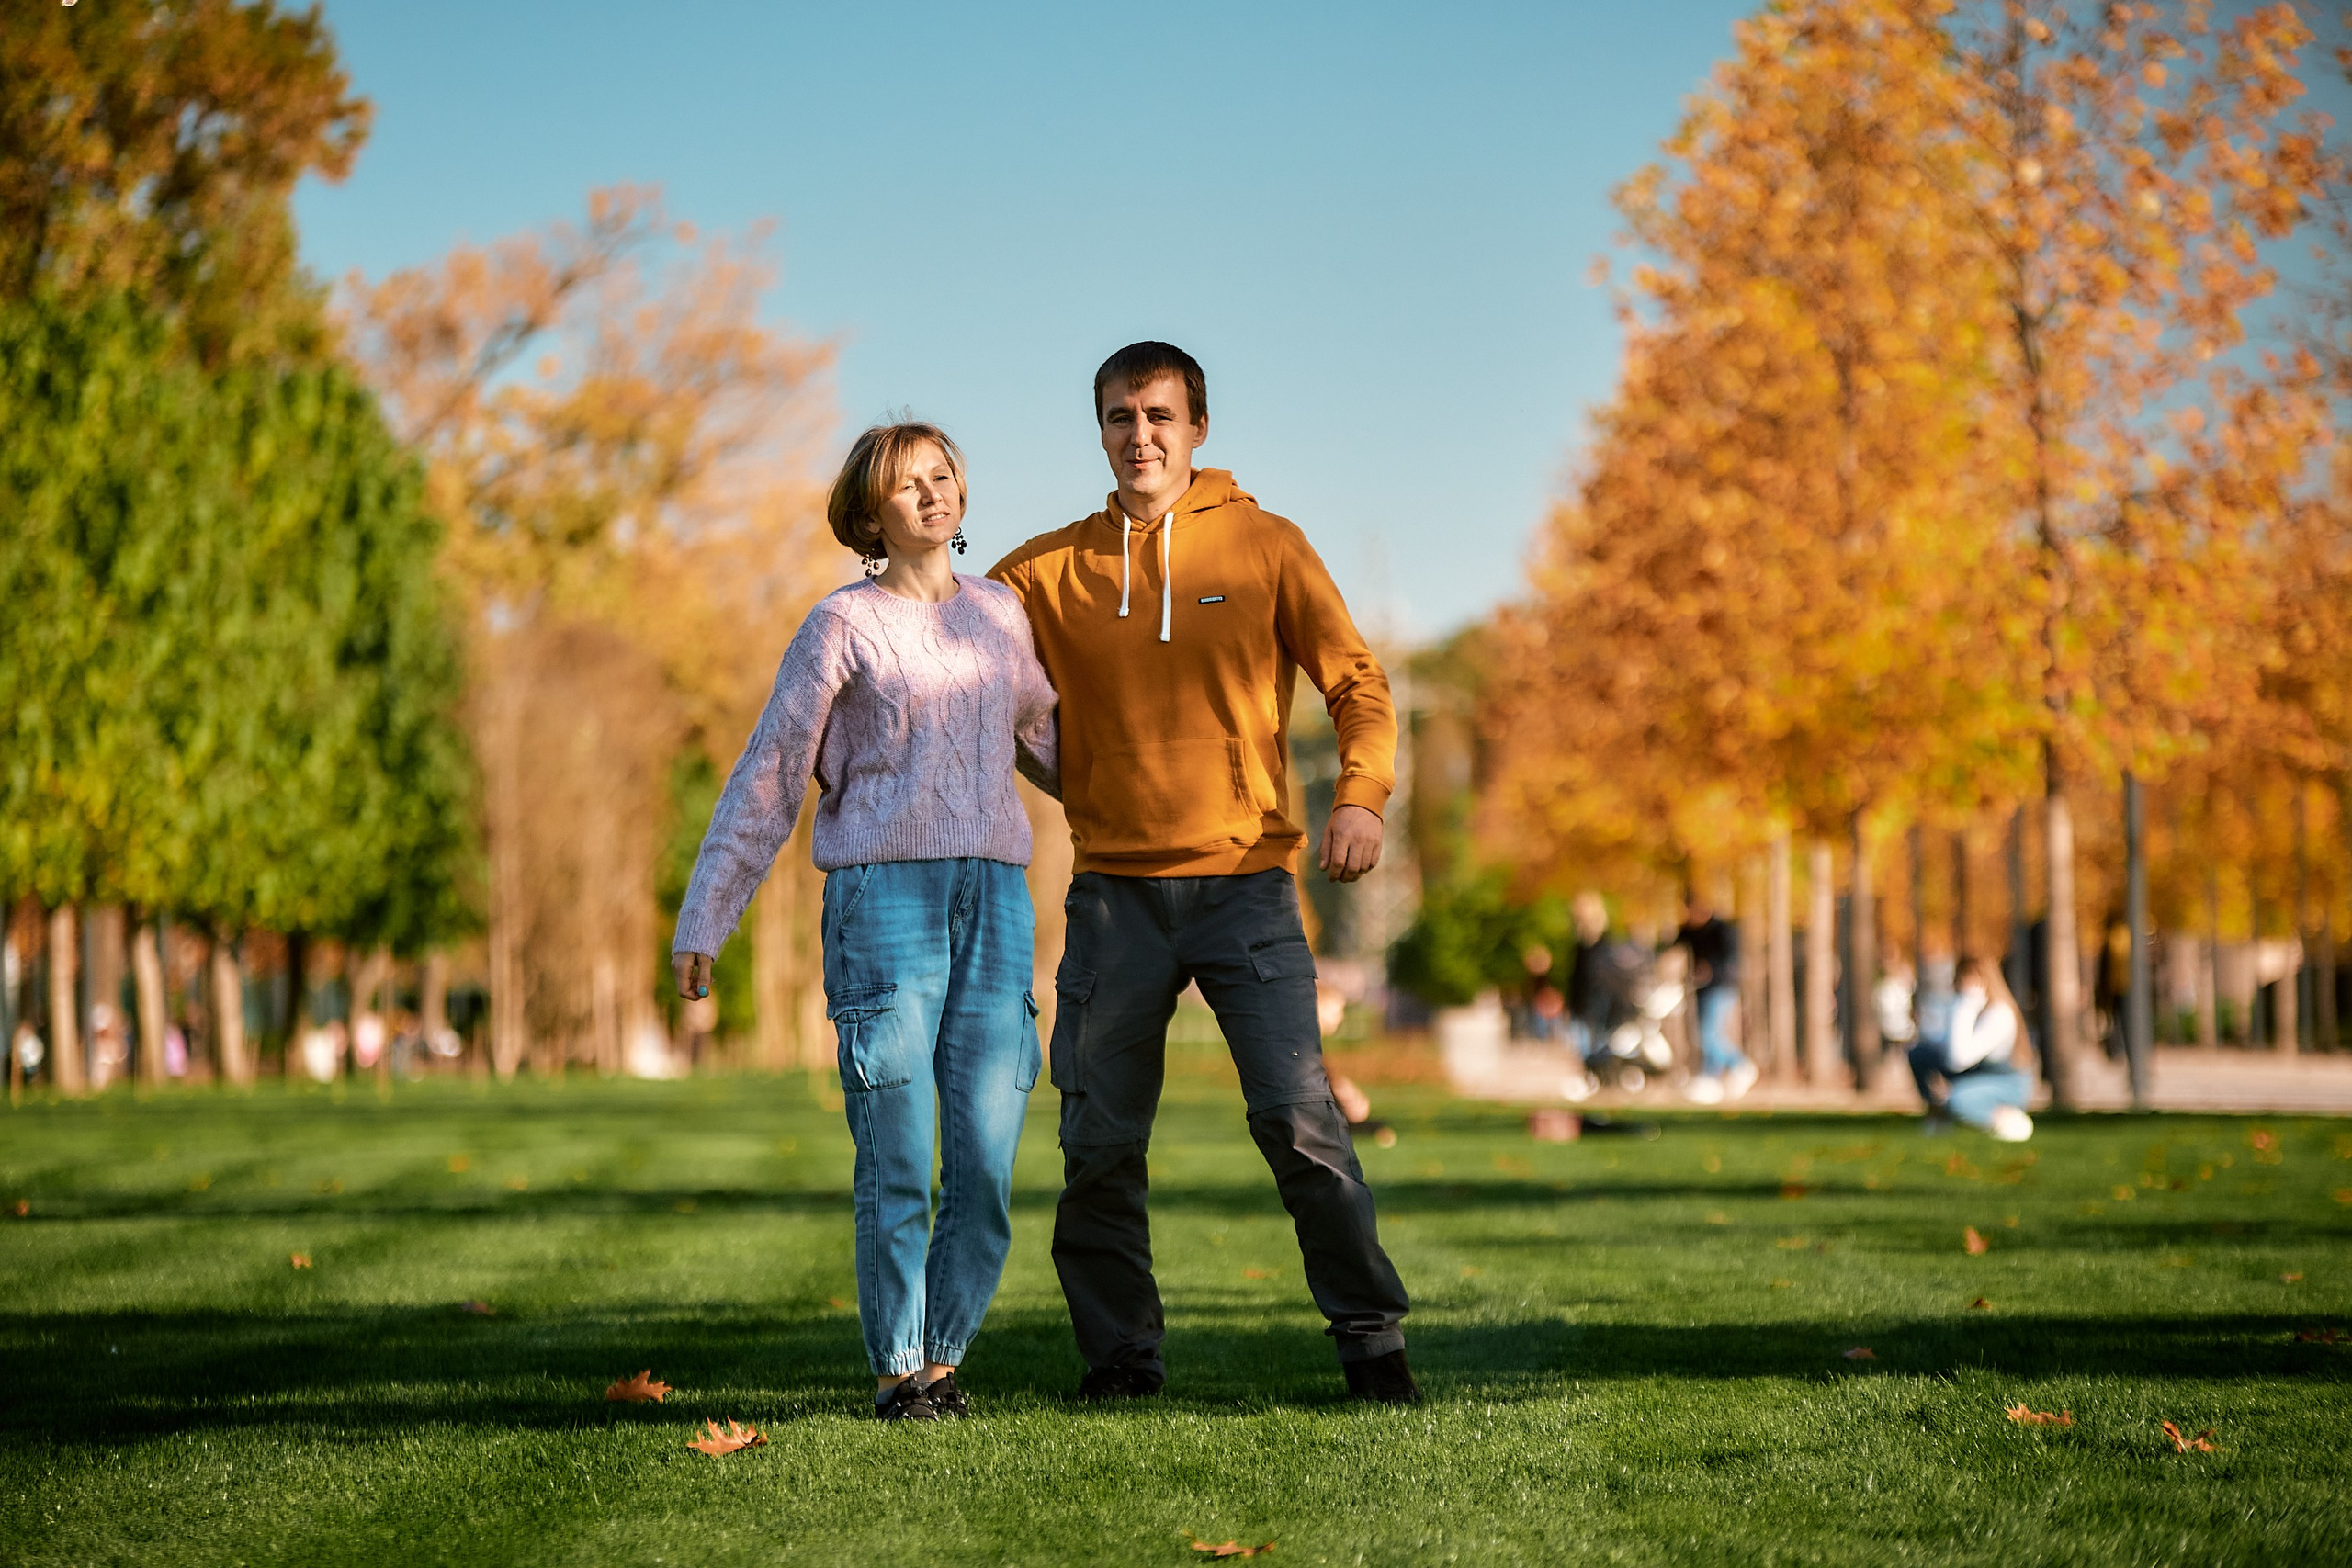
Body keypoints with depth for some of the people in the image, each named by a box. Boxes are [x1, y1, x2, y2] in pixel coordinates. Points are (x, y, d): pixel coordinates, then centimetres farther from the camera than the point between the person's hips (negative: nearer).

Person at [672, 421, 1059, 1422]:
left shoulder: (1000, 616, 17)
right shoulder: (842, 627, 4)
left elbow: (1046, 741, 33)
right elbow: (767, 780, 6)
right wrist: (701, 922, 4)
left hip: (994, 898, 4)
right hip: (883, 892, -4)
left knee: (987, 1164, -2)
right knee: (896, 1164, -6)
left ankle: (944, 1357, 12)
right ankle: (897, 1370, 4)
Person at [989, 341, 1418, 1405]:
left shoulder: (1265, 545, 4)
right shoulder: (1049, 570, 8)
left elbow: (1356, 680, 2)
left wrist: (1361, 794, -14)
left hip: (1245, 879, -2)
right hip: (1116, 889, 2)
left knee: (1298, 1117, -9)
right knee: (1100, 1141, 2)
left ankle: (1370, 1336, 3)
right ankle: (1119, 1355, 15)